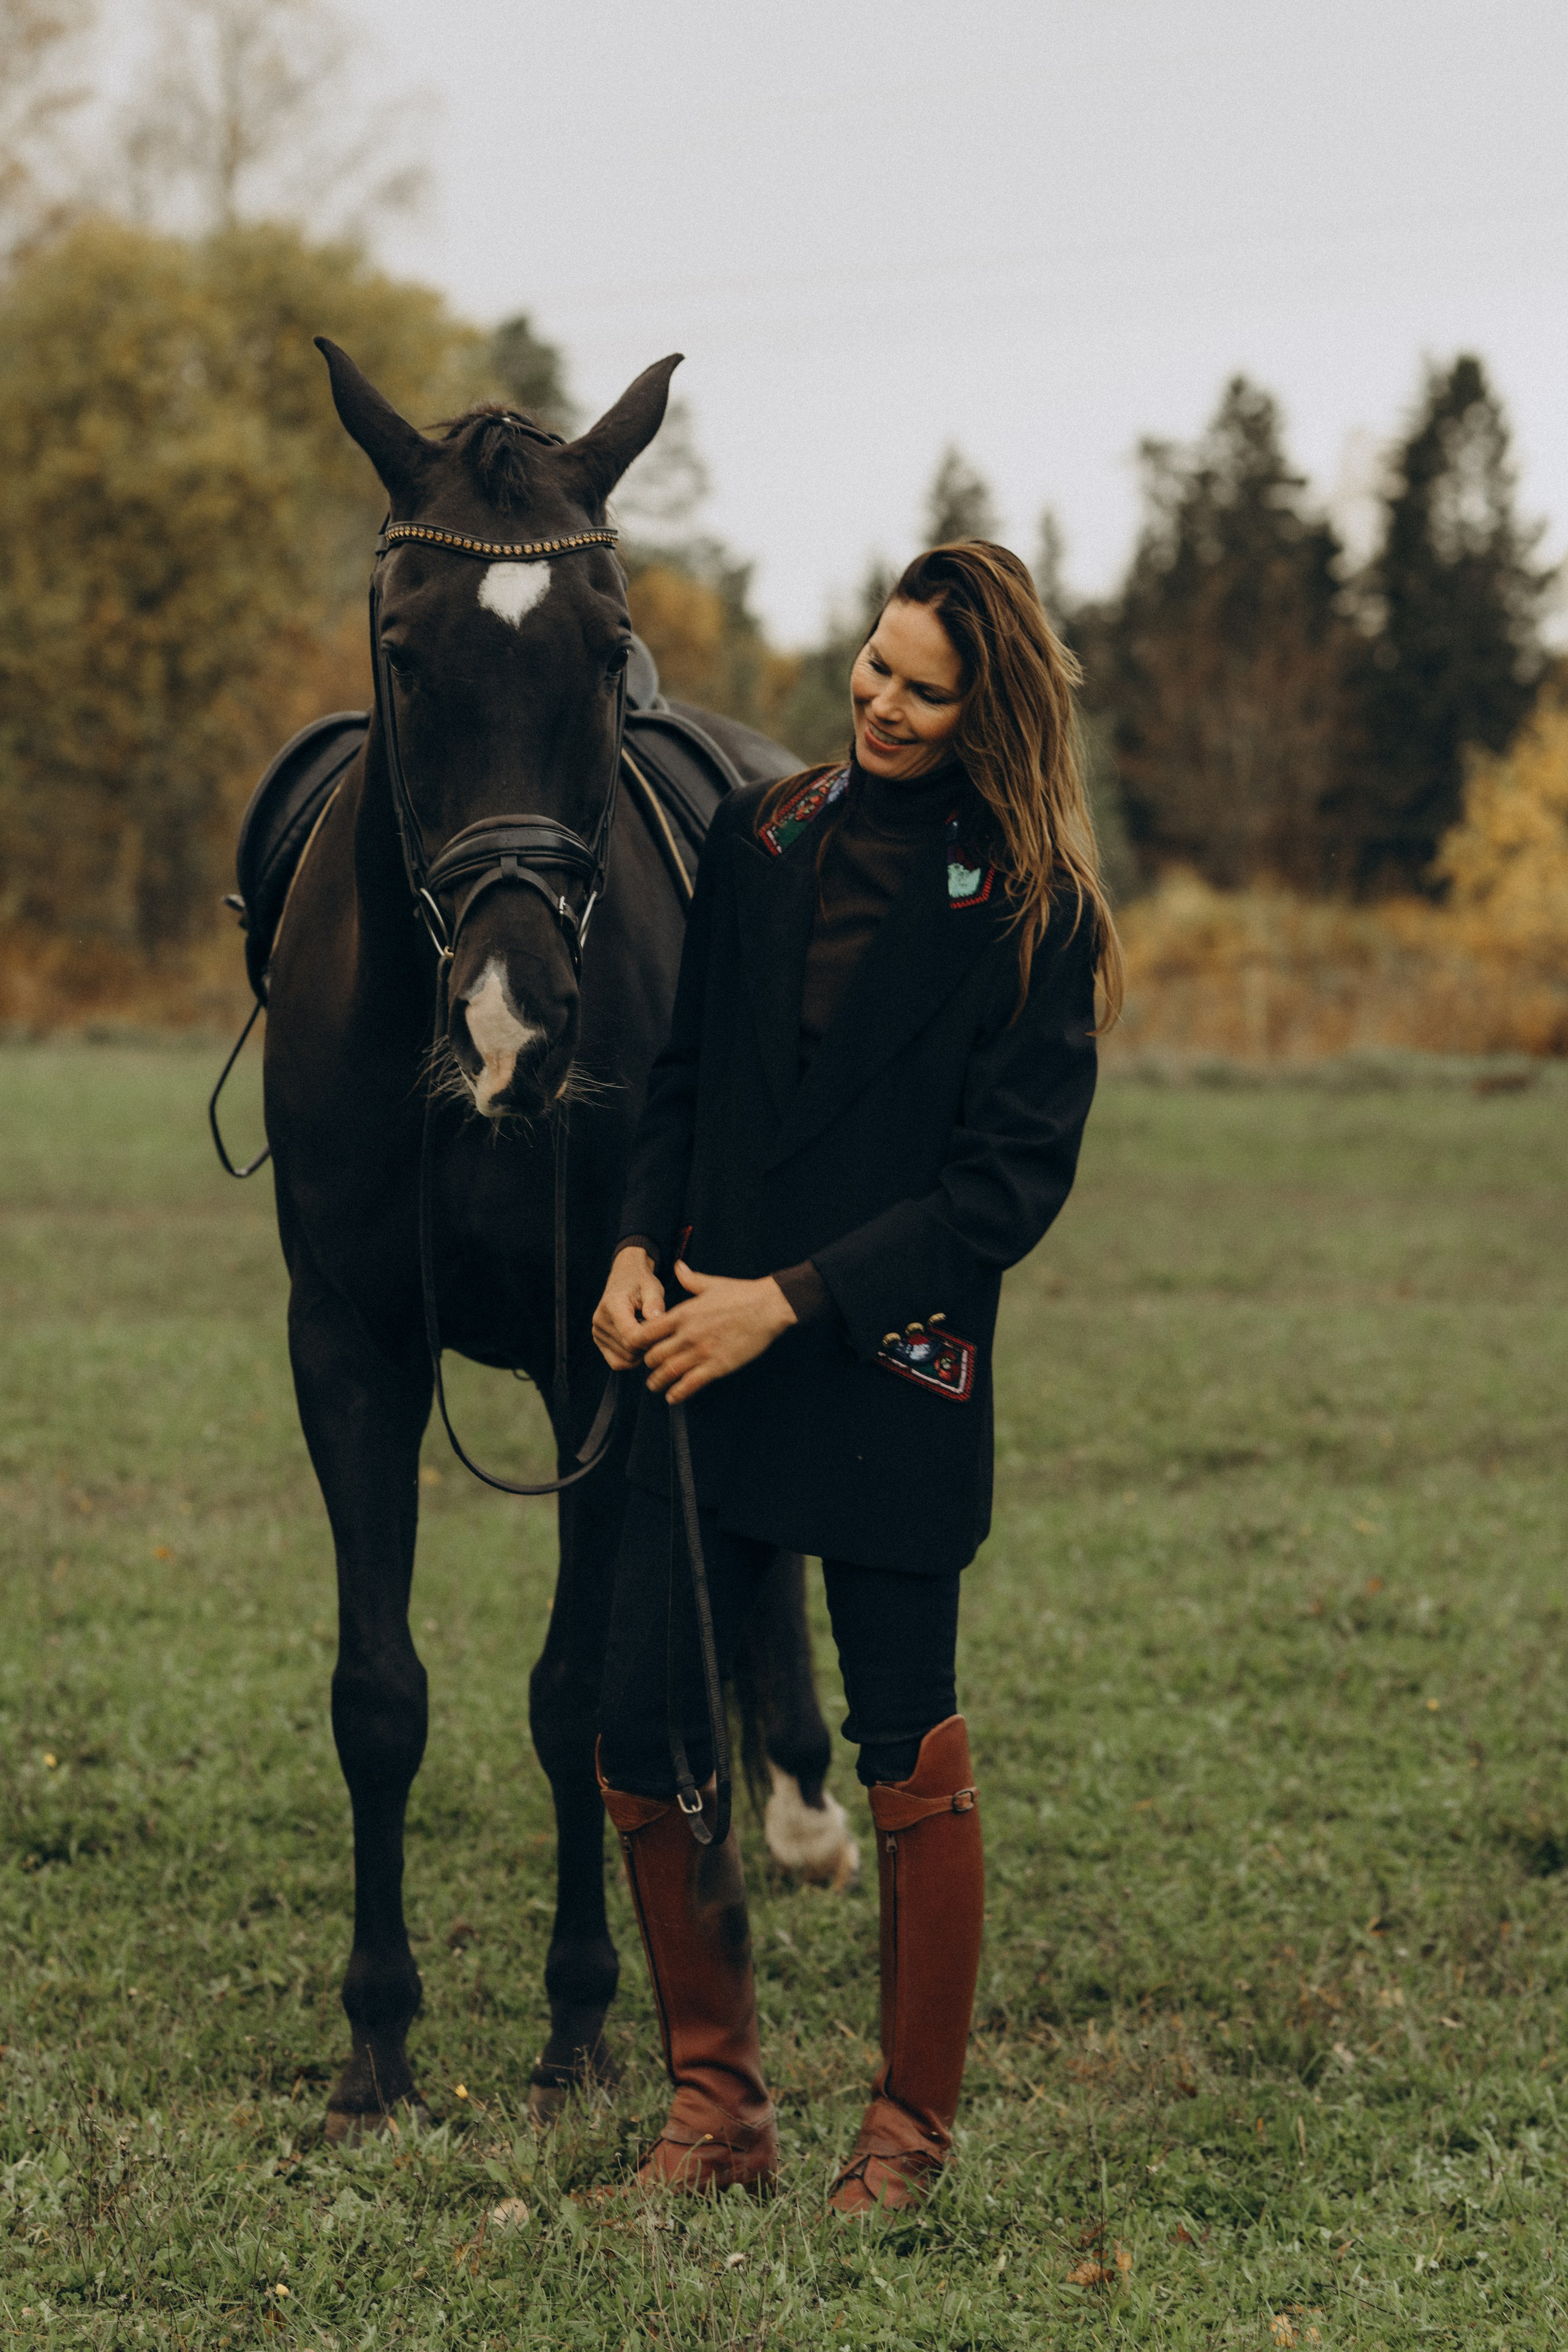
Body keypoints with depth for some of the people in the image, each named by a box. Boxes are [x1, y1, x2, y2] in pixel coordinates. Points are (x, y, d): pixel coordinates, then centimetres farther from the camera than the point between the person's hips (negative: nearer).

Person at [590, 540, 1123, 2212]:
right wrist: (641, 1244, -3)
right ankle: (716, 2106, 19)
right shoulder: (759, 839, 8)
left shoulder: (1031, 911, -6)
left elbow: (1009, 1185, -9)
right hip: (709, 1367, 5)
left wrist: (791, 1300, -15)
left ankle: (910, 2132, 19)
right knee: (641, 1746, 3)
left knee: (910, 1766, 3)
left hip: (891, 1381, -5)